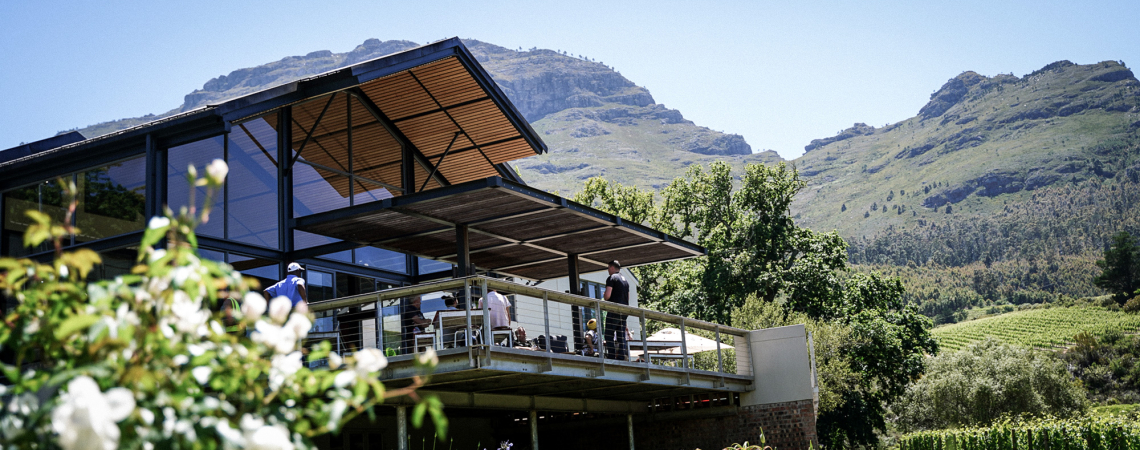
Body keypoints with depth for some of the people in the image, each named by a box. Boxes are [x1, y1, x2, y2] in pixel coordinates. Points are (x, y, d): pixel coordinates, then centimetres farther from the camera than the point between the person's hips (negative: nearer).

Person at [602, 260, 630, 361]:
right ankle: (622, 358, 2)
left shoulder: (612, 278, -5)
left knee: (609, 336, -6)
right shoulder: (625, 280, 19)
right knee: (621, 337, 7)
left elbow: (607, 296, -15)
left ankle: (611, 358, -16)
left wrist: (604, 296, 6)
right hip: (624, 311, 7)